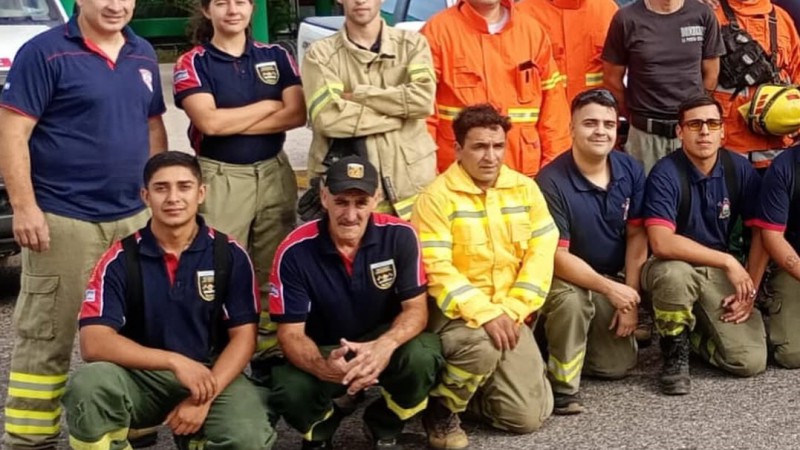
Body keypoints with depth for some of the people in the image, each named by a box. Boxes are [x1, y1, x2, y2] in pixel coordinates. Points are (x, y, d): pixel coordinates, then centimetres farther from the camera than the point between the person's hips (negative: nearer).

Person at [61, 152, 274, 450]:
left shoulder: (230, 255, -2)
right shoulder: (120, 259, -6)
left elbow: (244, 336, -3)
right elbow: (94, 342, -16)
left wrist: (205, 398, -18)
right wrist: (175, 361, -25)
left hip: (213, 374, 1)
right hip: (139, 374, -1)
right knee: (88, 385, -33)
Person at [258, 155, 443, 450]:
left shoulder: (400, 236, -16)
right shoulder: (295, 252, -20)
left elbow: (416, 309, -13)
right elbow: (291, 332, -17)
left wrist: (386, 346, -37)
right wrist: (324, 367, -41)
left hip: (383, 342, 1)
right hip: (322, 350, -1)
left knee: (422, 356, -33)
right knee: (290, 392, -33)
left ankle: (384, 426, 2)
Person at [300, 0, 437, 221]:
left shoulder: (412, 44, 6)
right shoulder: (320, 53, 1)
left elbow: (423, 100, -11)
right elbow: (327, 118, -14)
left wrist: (357, 95, -9)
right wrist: (400, 113, -9)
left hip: (410, 186, 2)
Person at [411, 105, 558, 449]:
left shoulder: (525, 189, 5)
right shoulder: (437, 197, -11)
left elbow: (541, 254, 0)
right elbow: (436, 270, -18)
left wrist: (512, 310, -13)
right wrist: (484, 314, -28)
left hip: (507, 313, 4)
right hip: (454, 311, -4)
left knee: (528, 416, -5)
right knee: (481, 346, -38)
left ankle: (473, 389, 27)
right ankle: (442, 407, -6)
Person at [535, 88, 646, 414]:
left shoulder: (630, 170, -7)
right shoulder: (552, 182, -23)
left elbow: (636, 236, -2)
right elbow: (556, 256, -24)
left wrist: (630, 297, -7)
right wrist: (610, 288, -29)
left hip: (613, 279, 5)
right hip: (564, 278, -5)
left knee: (619, 366, 1)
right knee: (571, 300, -39)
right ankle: (563, 385, -18)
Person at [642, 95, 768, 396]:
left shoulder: (740, 170, -6)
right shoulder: (665, 174, -19)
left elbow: (761, 232, 2)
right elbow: (661, 243, -30)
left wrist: (750, 290, -5)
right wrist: (728, 261, -26)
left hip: (718, 272, 4)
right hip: (674, 268, -4)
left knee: (751, 362, -12)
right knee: (675, 273, -42)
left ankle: (693, 332, 20)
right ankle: (675, 352, -13)